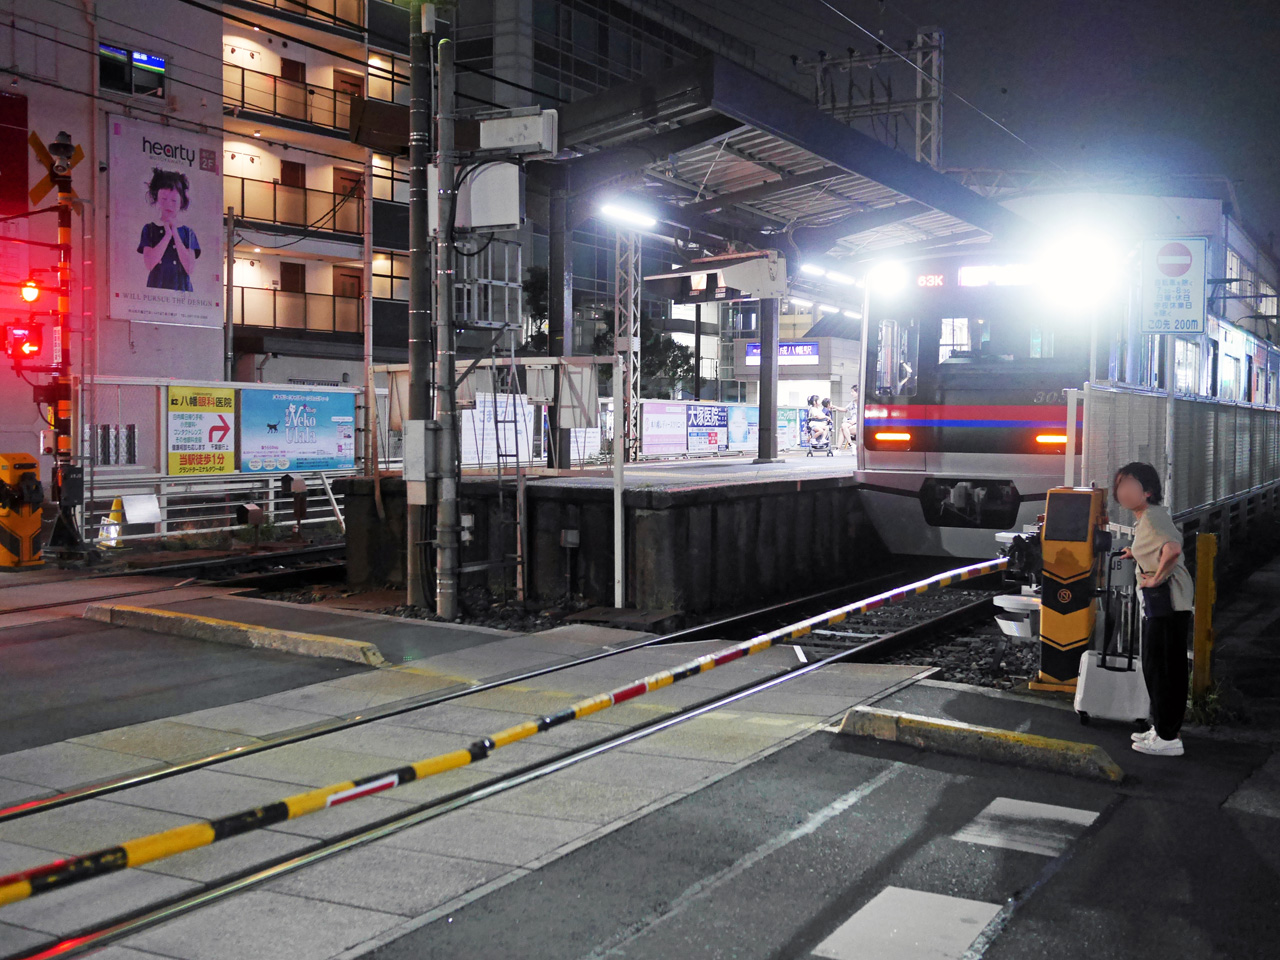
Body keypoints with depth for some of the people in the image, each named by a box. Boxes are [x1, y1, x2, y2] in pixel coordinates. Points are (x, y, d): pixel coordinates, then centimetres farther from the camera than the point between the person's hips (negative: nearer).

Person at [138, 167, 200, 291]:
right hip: (156, 289, 0)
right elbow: (149, 264, -6)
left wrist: (175, 233, -3)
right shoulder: (149, 229, 9)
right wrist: (168, 234, -6)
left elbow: (190, 269, -5)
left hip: (182, 289, 0)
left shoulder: (187, 233, 9)